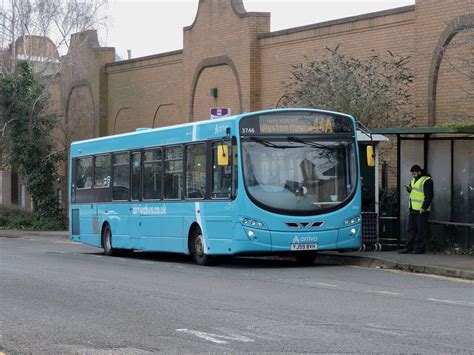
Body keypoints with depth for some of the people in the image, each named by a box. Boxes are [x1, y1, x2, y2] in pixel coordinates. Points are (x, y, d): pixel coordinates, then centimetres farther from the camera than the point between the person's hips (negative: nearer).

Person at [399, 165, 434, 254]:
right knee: (411, 229, 11)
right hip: (413, 209, 9)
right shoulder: (414, 180, 16)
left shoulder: (426, 181, -13)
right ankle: (409, 247, 15)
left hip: (421, 210, -9)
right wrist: (409, 189, 4)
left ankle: (420, 248, 1)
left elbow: (429, 196, -17)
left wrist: (424, 207, -22)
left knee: (421, 230, -3)